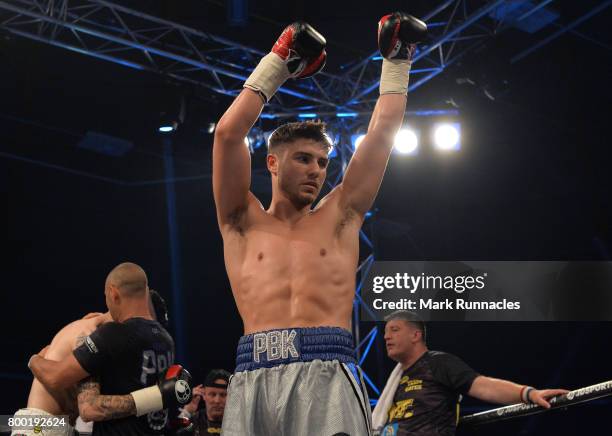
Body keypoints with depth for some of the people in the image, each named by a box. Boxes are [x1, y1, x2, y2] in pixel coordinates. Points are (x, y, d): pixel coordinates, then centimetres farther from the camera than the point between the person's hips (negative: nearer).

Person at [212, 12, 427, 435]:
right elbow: (229, 131, 11)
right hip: (255, 379, 0)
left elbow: (383, 130, 23)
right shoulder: (244, 222, 20)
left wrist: (397, 58, 28)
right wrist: (279, 59, 18)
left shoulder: (338, 217, 22)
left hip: (326, 373, 0)